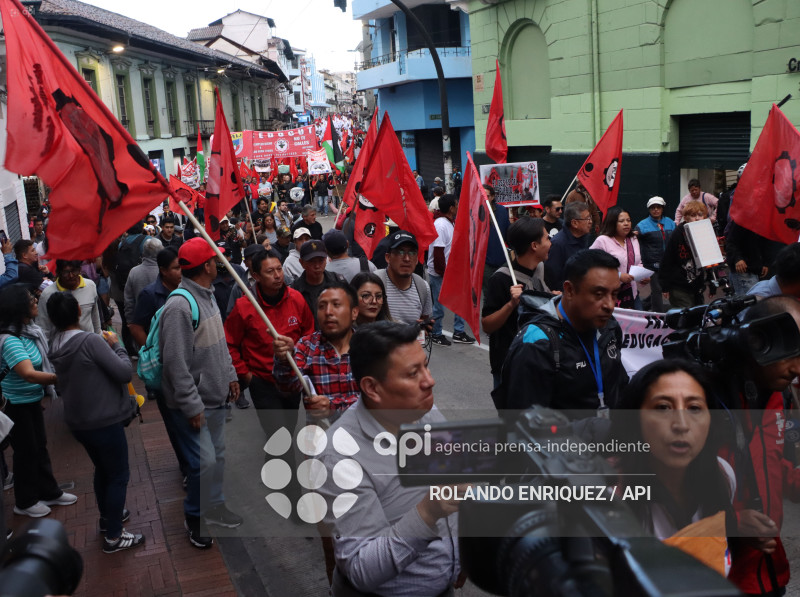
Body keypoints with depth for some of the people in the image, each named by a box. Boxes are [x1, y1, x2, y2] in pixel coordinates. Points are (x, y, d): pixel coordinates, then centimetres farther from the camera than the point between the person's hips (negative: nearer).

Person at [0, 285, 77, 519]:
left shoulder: (29, 330, -2)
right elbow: (29, 374, -41)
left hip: (32, 400, 8)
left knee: (40, 446, 20)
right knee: (26, 450, 8)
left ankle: (49, 492, 37)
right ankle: (25, 502, 28)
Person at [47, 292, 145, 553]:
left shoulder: (57, 349, 1)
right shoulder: (91, 341, -22)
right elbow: (125, 373, -22)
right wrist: (116, 346, -8)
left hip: (77, 422, 8)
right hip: (105, 422, -8)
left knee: (102, 470, 26)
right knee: (118, 476, 5)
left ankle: (107, 517, 42)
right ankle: (114, 536, 11)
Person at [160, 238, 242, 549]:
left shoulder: (208, 295, 7)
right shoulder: (179, 306, -24)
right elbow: (176, 362, -24)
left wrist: (230, 375, 15)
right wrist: (192, 406, -21)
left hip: (216, 396, 9)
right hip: (194, 402, -9)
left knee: (217, 455, 18)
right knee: (204, 461, -6)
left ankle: (215, 506, 36)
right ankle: (194, 517, 16)